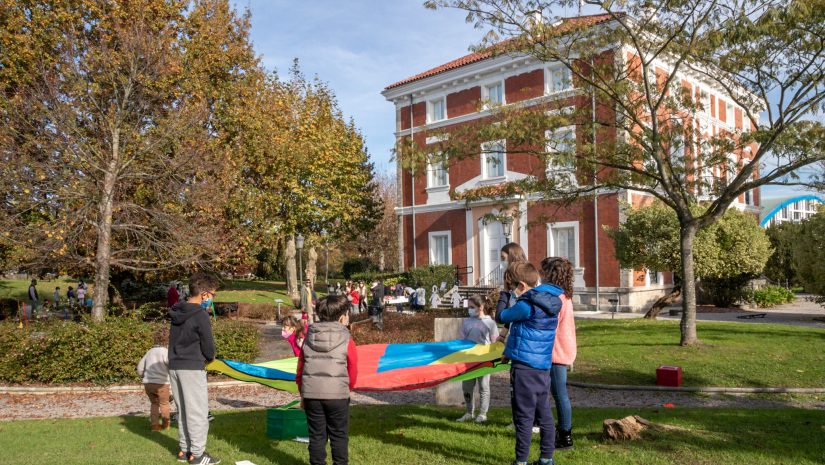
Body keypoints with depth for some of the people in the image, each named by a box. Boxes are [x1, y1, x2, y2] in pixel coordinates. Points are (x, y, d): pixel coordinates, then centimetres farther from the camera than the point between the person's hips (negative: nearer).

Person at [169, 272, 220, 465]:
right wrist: (209, 357, 10)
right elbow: (208, 348, -12)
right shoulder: (201, 315, -15)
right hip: (192, 369, -8)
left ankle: (184, 449, 22)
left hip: (174, 367, 8)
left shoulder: (177, 312, 10)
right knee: (198, 411, -1)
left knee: (183, 410, 15)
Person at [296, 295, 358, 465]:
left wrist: (303, 394, 20)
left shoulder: (309, 338, 5)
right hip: (337, 395, -3)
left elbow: (300, 369, 9)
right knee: (339, 436, 9)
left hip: (311, 394, 3)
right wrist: (348, 389, 18)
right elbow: (353, 371, -1)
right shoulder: (346, 340, -6)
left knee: (316, 435, 12)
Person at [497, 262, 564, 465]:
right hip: (543, 366, 8)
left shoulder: (526, 305, -16)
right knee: (544, 414, 12)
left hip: (524, 366, -8)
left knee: (524, 416, -1)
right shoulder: (550, 301, 10)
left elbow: (501, 317, -3)